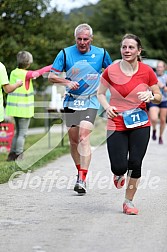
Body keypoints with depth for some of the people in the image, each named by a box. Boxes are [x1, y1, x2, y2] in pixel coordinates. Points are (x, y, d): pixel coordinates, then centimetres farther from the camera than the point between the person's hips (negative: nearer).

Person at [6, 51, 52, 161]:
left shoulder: (14, 73, 6)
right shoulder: (26, 74, -14)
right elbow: (39, 72, -3)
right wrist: (53, 66, 8)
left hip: (14, 107, 7)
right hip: (24, 108, -7)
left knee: (18, 132, 17)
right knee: (22, 133, -2)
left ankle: (12, 155, 18)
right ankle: (18, 156, -2)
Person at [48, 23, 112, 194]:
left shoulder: (101, 53, 1)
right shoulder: (65, 53, -1)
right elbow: (51, 77, 1)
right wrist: (67, 82, -15)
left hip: (90, 102, -2)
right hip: (71, 101, 2)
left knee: (84, 137, -17)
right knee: (73, 140, 7)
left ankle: (82, 180, -21)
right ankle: (80, 171, 28)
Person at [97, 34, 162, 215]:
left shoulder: (147, 72, -3)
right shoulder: (111, 71, -5)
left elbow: (159, 97, 7)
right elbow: (100, 93, 9)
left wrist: (150, 95, -16)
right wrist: (107, 107, -10)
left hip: (140, 125, 1)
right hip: (116, 124, -1)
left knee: (135, 164, -5)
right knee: (119, 167, -8)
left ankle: (129, 201, 14)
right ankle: (119, 173, 32)